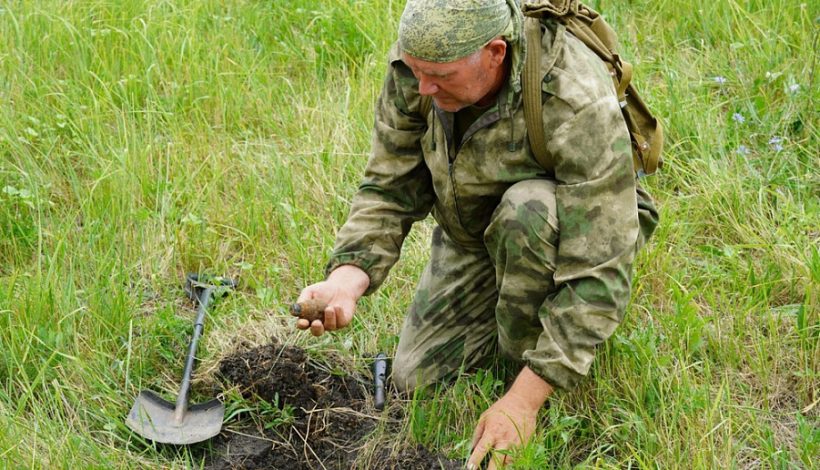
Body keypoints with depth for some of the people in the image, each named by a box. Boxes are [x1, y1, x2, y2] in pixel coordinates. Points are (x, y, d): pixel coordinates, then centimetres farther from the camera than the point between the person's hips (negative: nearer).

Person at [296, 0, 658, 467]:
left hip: (578, 229, -5)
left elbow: (600, 272, -37)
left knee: (527, 209, -38)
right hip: (474, 232, 5)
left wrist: (523, 399, -37)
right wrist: (346, 280, -31)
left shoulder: (579, 107, -38)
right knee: (418, 378, -2)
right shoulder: (418, 62, -23)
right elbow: (391, 188, -12)